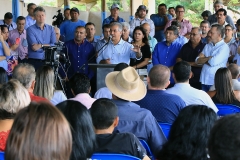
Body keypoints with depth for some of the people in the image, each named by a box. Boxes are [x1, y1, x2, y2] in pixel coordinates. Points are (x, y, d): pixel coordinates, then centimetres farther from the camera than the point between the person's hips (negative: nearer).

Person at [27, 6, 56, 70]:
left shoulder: (50, 28, 9)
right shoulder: (30, 29, -4)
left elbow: (54, 45, -1)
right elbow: (34, 47, -12)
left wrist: (40, 45, -9)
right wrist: (48, 45, -4)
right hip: (34, 61, -3)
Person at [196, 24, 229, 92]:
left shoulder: (224, 47, -9)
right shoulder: (207, 46, 13)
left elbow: (213, 62, -19)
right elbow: (197, 60, 6)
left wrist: (204, 59, 0)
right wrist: (209, 58, -8)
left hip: (216, 83, -6)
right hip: (204, 81, 6)